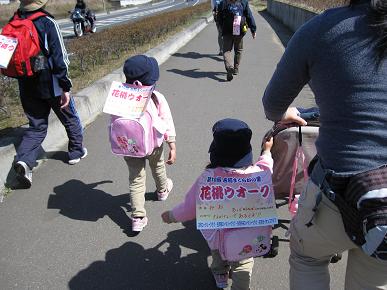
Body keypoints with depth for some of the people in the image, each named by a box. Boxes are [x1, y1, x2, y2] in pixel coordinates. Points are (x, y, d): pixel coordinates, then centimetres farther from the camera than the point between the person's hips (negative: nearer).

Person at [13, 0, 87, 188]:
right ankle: (76, 152, 33)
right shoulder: (48, 24, -15)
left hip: (27, 88, 5)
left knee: (36, 126, 13)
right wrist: (66, 88, -14)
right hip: (52, 86, -5)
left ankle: (24, 160, -7)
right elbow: (59, 59, -18)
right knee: (71, 119, 18)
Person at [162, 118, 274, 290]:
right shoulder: (255, 173, -23)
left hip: (217, 235, 1)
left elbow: (190, 208, -15)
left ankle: (220, 274, 57)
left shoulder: (206, 178, -29)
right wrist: (267, 151, 23)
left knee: (218, 252, 33)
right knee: (243, 265, 24)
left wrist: (171, 216, 5)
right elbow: (266, 169, 3)